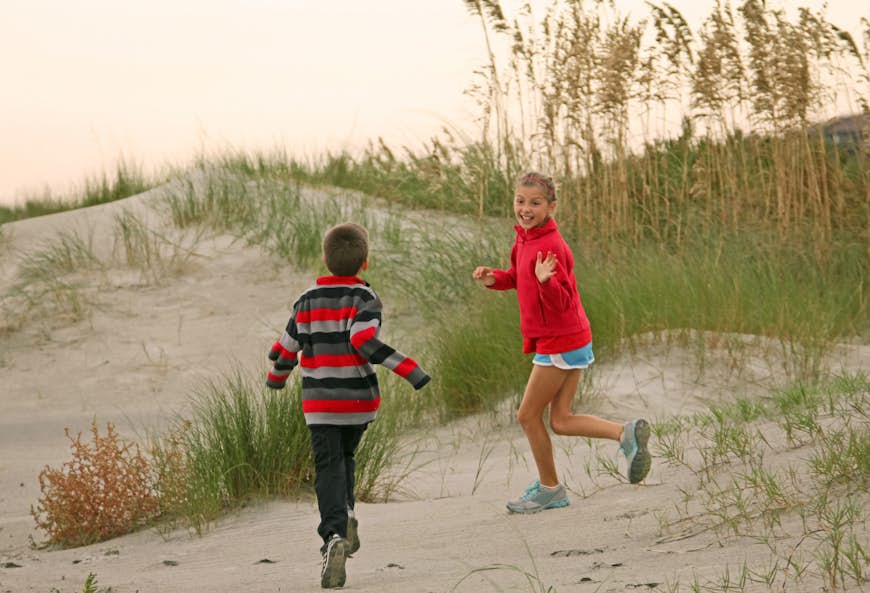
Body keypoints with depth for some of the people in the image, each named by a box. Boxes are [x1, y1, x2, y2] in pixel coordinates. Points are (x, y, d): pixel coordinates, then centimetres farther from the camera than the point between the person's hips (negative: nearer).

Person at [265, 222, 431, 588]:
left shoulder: (307, 302, 3)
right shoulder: (365, 299, -5)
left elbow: (286, 350, 6)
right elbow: (364, 340, -23)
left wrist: (276, 378, 27)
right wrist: (408, 369, -24)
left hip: (319, 402, 0)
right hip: (359, 399, 0)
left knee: (328, 467, -4)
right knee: (345, 456, 25)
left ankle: (334, 534, -26)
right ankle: (345, 518, 9)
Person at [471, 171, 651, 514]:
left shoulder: (550, 247, -22)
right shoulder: (524, 240, 7)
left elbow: (560, 302, -22)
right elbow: (518, 277, 23)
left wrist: (545, 280, -42)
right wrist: (493, 278, 3)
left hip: (559, 343, -9)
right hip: (572, 341, 9)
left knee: (528, 415, 5)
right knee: (561, 422, 10)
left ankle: (549, 488, 19)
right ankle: (626, 434, 3)